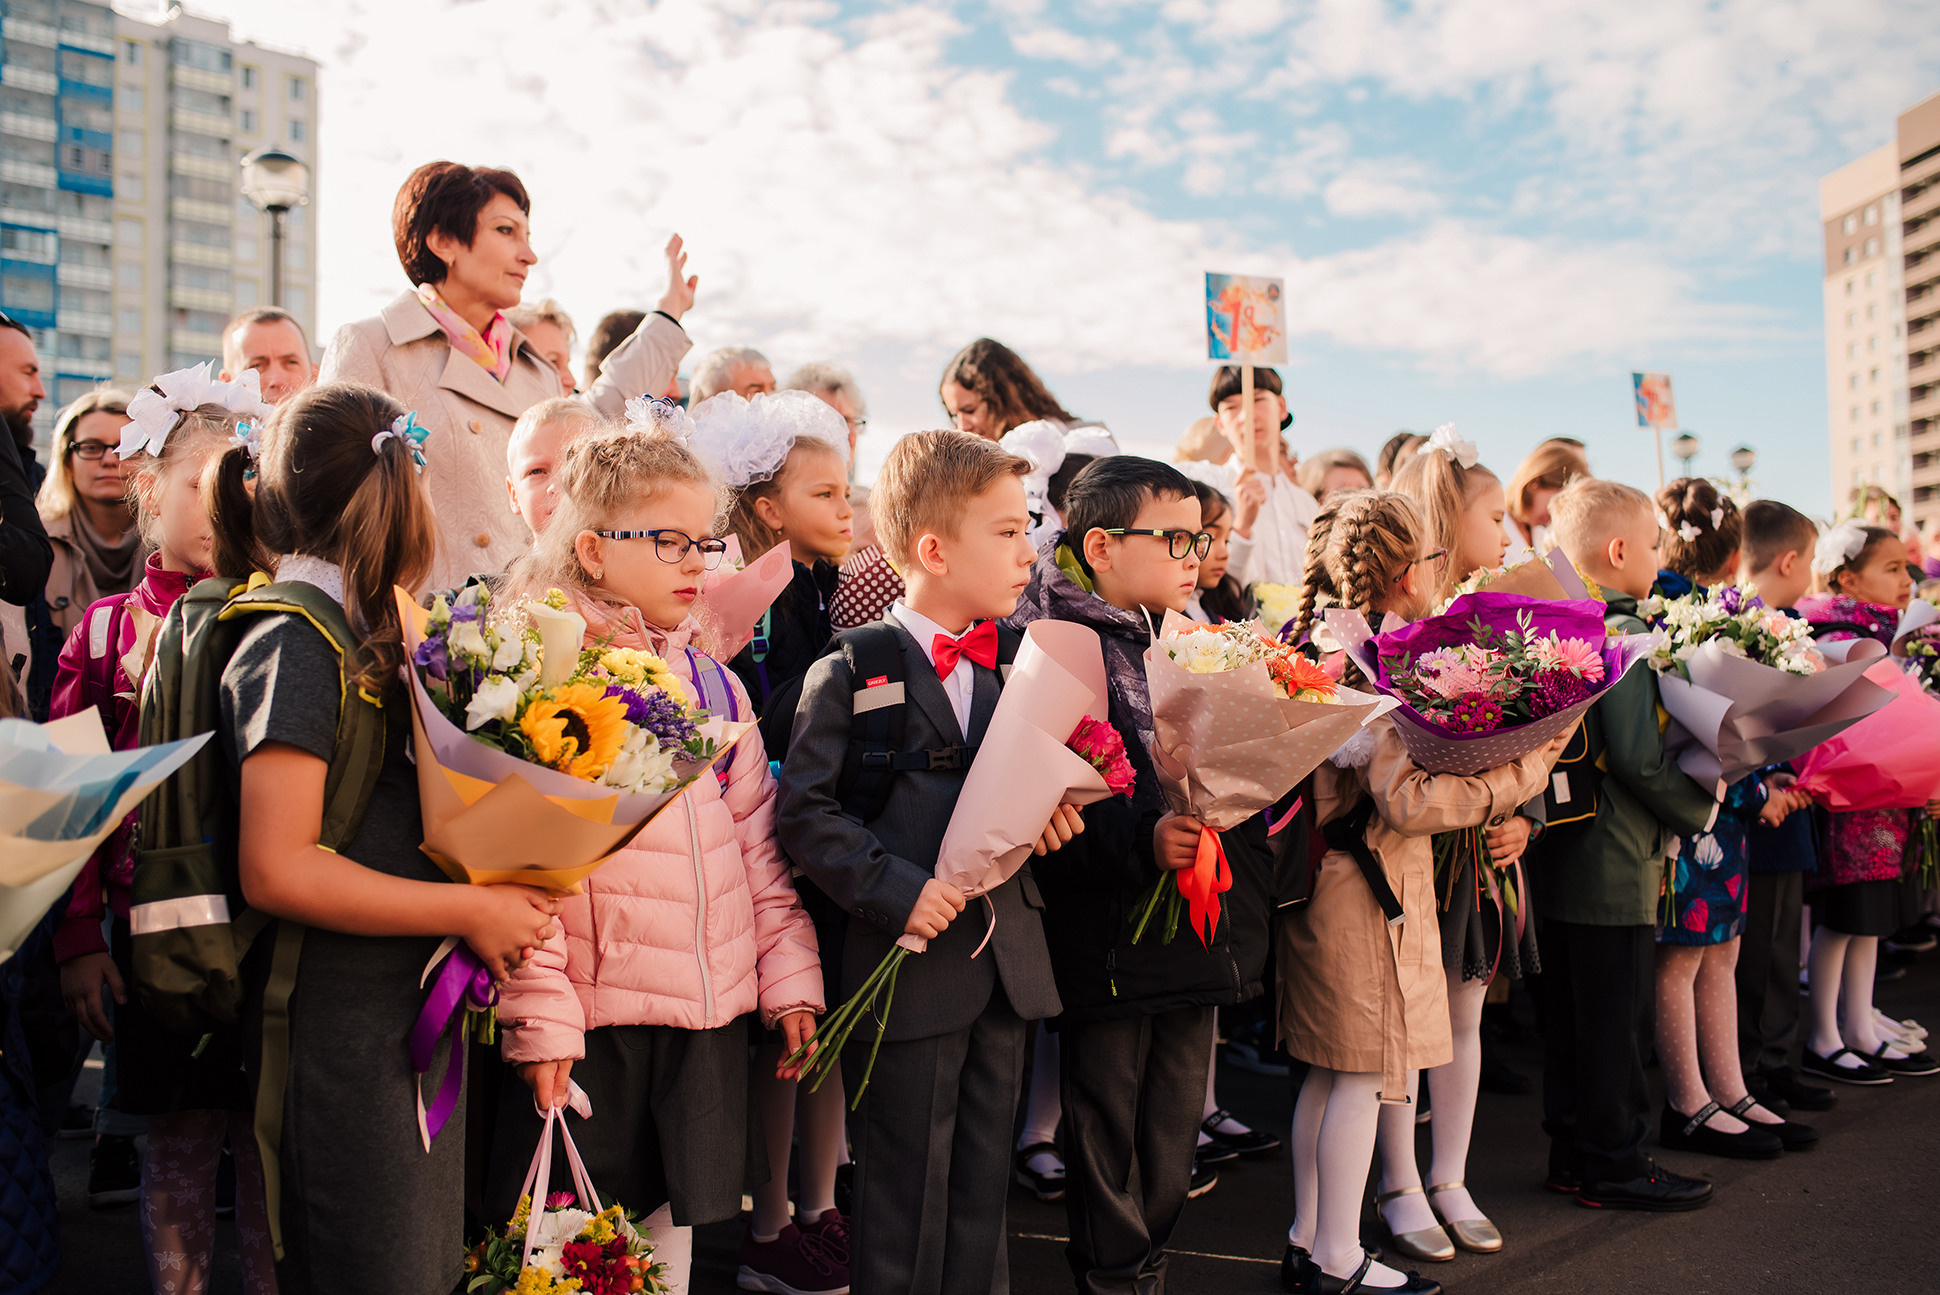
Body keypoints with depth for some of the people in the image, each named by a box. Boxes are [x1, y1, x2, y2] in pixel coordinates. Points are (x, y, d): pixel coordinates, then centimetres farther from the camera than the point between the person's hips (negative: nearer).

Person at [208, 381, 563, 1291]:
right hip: (341, 1037, -9)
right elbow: (276, 869, -22)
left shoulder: (362, 631, 13)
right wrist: (471, 909, -18)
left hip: (407, 1024, 9)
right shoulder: (295, 643, -16)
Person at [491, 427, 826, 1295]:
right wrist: (539, 1011, -15)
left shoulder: (710, 680, 11)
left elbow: (755, 838, 13)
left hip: (709, 1008, 6)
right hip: (592, 1017, -5)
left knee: (675, 1220, 16)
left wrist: (788, 974, 9)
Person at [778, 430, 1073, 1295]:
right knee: (905, 1201, 8)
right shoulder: (848, 673, -9)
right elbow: (805, 810, -13)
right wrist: (896, 889, -20)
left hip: (1008, 966, 6)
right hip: (909, 975, -6)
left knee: (984, 1187, 17)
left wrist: (1045, 816, -4)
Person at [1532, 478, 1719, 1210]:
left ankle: (1571, 1150, 26)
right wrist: (1702, 808, -7)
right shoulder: (1623, 633, -17)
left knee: (1568, 1010, 15)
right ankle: (1613, 1164, 14)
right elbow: (1636, 754, -22)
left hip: (1558, 848, 9)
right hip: (1614, 859, -9)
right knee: (1614, 1015, 3)